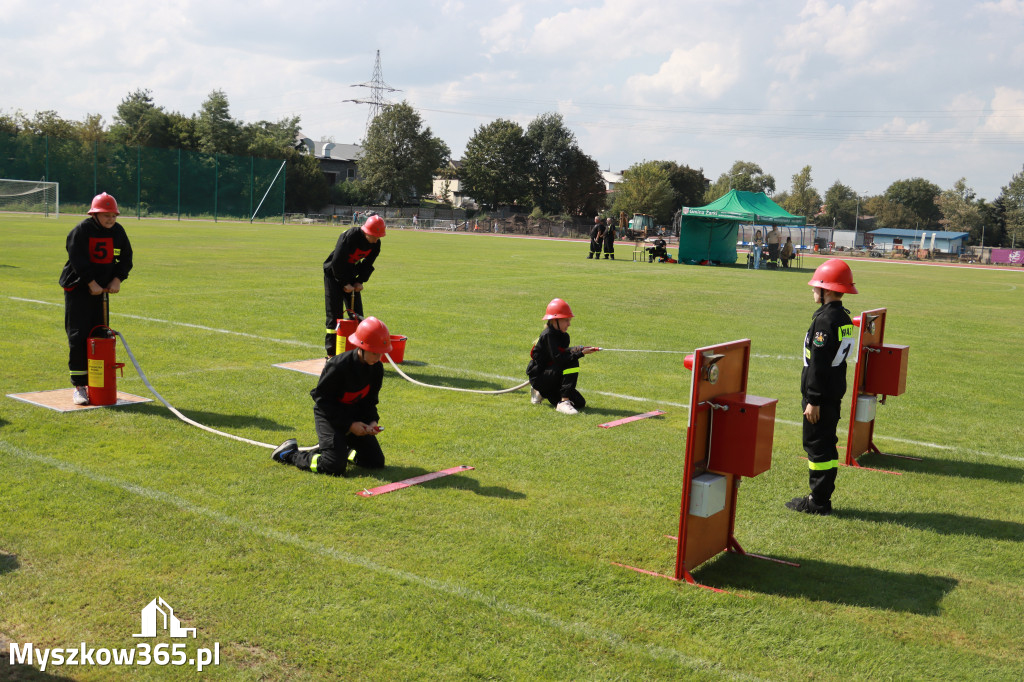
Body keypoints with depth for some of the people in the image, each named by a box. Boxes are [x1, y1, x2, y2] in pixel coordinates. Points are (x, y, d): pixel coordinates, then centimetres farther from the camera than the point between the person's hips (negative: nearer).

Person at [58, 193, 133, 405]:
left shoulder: (118, 231, 4)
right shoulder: (81, 231, -13)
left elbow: (126, 258, 9)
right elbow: (77, 260, -18)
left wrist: (117, 279, -5)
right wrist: (91, 283, -20)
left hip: (100, 290, 6)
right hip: (77, 289, -6)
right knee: (78, 338, -7)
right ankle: (79, 386, -2)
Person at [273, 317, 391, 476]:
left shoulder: (376, 368, -7)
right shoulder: (338, 366, -27)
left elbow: (370, 400, 6)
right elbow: (322, 398, -19)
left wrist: (372, 421, -13)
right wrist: (349, 425, -21)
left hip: (354, 414, 6)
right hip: (329, 414, -6)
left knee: (376, 462, 2)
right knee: (335, 467, -18)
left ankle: (339, 449, 25)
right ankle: (290, 453, 6)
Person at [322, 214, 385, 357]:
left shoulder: (376, 243, -9)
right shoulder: (350, 236, -29)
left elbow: (368, 264, 3)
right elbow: (337, 262, -26)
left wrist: (360, 281, -10)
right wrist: (345, 283, -21)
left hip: (350, 276, 6)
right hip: (334, 274, -6)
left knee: (357, 313, 4)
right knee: (335, 314, -7)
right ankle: (331, 353, -2)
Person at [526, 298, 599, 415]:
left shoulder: (563, 336, 9)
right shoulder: (548, 335, -19)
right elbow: (558, 358, -30)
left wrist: (579, 349, -24)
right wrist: (581, 353, -33)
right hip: (538, 377, -9)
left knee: (580, 403, 0)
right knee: (572, 363, -28)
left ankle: (542, 393, 16)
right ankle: (563, 402, -30)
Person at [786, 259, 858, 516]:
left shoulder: (824, 319, -20)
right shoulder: (845, 318, 10)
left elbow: (818, 364, -21)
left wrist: (813, 400, -19)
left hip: (821, 394, -9)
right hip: (835, 392, 9)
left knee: (816, 445, -2)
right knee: (826, 444, 15)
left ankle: (818, 501, 4)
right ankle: (822, 498, 23)